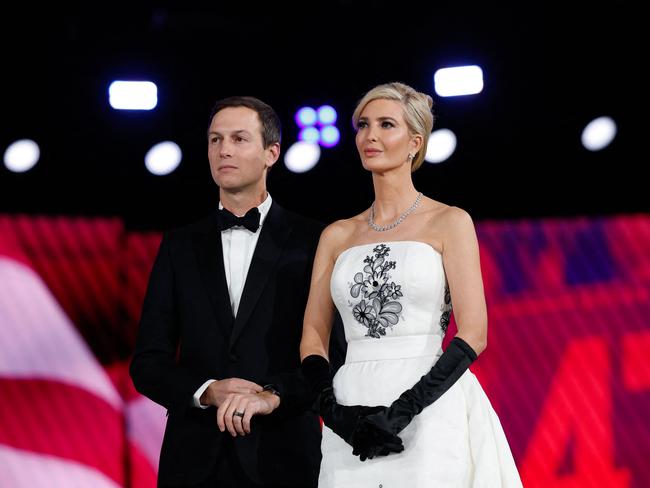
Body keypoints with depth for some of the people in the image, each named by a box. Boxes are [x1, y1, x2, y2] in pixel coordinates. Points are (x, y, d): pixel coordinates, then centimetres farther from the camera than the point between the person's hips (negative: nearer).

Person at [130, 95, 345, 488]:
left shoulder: (312, 242, 0)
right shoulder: (180, 246, 10)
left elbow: (337, 353, -5)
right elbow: (148, 363, 7)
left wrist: (273, 396, -20)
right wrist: (207, 392, -11)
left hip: (281, 456, -2)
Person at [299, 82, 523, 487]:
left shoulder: (449, 223, 2)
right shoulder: (337, 236, 13)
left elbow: (473, 334, -6)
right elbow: (314, 336, 10)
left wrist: (403, 411, -16)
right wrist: (335, 412, -8)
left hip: (428, 413, -3)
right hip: (352, 405, 3)